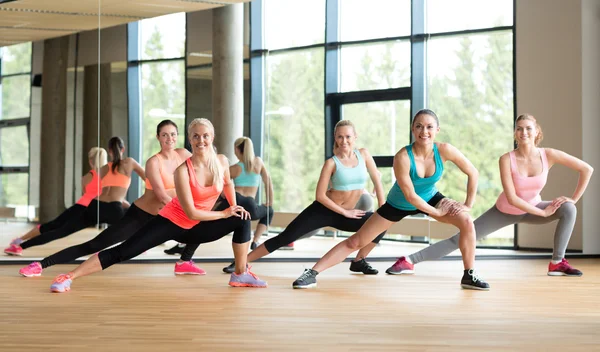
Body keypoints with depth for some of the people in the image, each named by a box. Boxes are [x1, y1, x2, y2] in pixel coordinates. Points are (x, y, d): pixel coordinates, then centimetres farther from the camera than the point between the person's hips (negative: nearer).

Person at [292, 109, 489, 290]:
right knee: (356, 241, -4)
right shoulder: (402, 157, -36)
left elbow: (472, 173, -13)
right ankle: (312, 273, 2)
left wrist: (468, 205, -13)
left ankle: (469, 276, 0)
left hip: (430, 198, 3)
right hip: (398, 205, -3)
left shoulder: (445, 151, -27)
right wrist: (436, 212, -19)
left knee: (467, 222, -17)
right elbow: (410, 196, -28)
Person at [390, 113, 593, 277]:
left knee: (569, 209, -21)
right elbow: (511, 198, -29)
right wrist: (543, 212, -27)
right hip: (504, 211, -2)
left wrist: (574, 198, -16)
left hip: (532, 209, 2)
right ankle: (409, 261, -7)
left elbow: (587, 169, -14)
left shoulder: (549, 155, -21)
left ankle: (557, 263, -10)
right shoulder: (507, 160, -26)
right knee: (460, 238, -8)